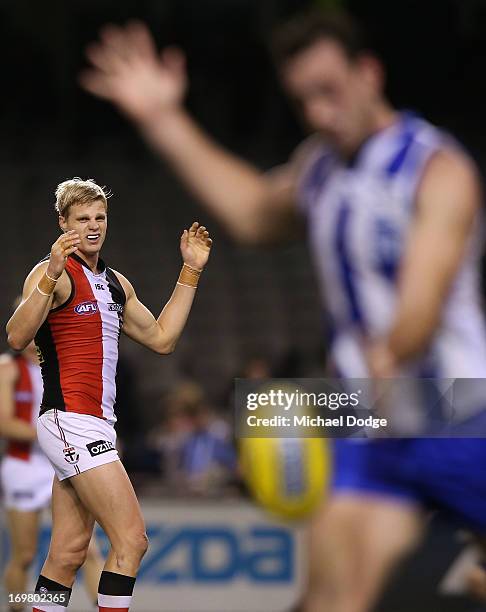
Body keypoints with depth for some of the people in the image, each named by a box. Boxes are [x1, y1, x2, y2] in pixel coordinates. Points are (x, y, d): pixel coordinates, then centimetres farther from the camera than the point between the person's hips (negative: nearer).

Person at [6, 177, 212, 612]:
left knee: (69, 553, 6)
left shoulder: (116, 284, 19)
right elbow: (17, 338, -23)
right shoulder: (53, 273, -8)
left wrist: (191, 271, 19)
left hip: (94, 425, 9)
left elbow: (161, 339, 22)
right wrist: (50, 277, -36)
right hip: (70, 421, -9)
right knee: (131, 540, -14)